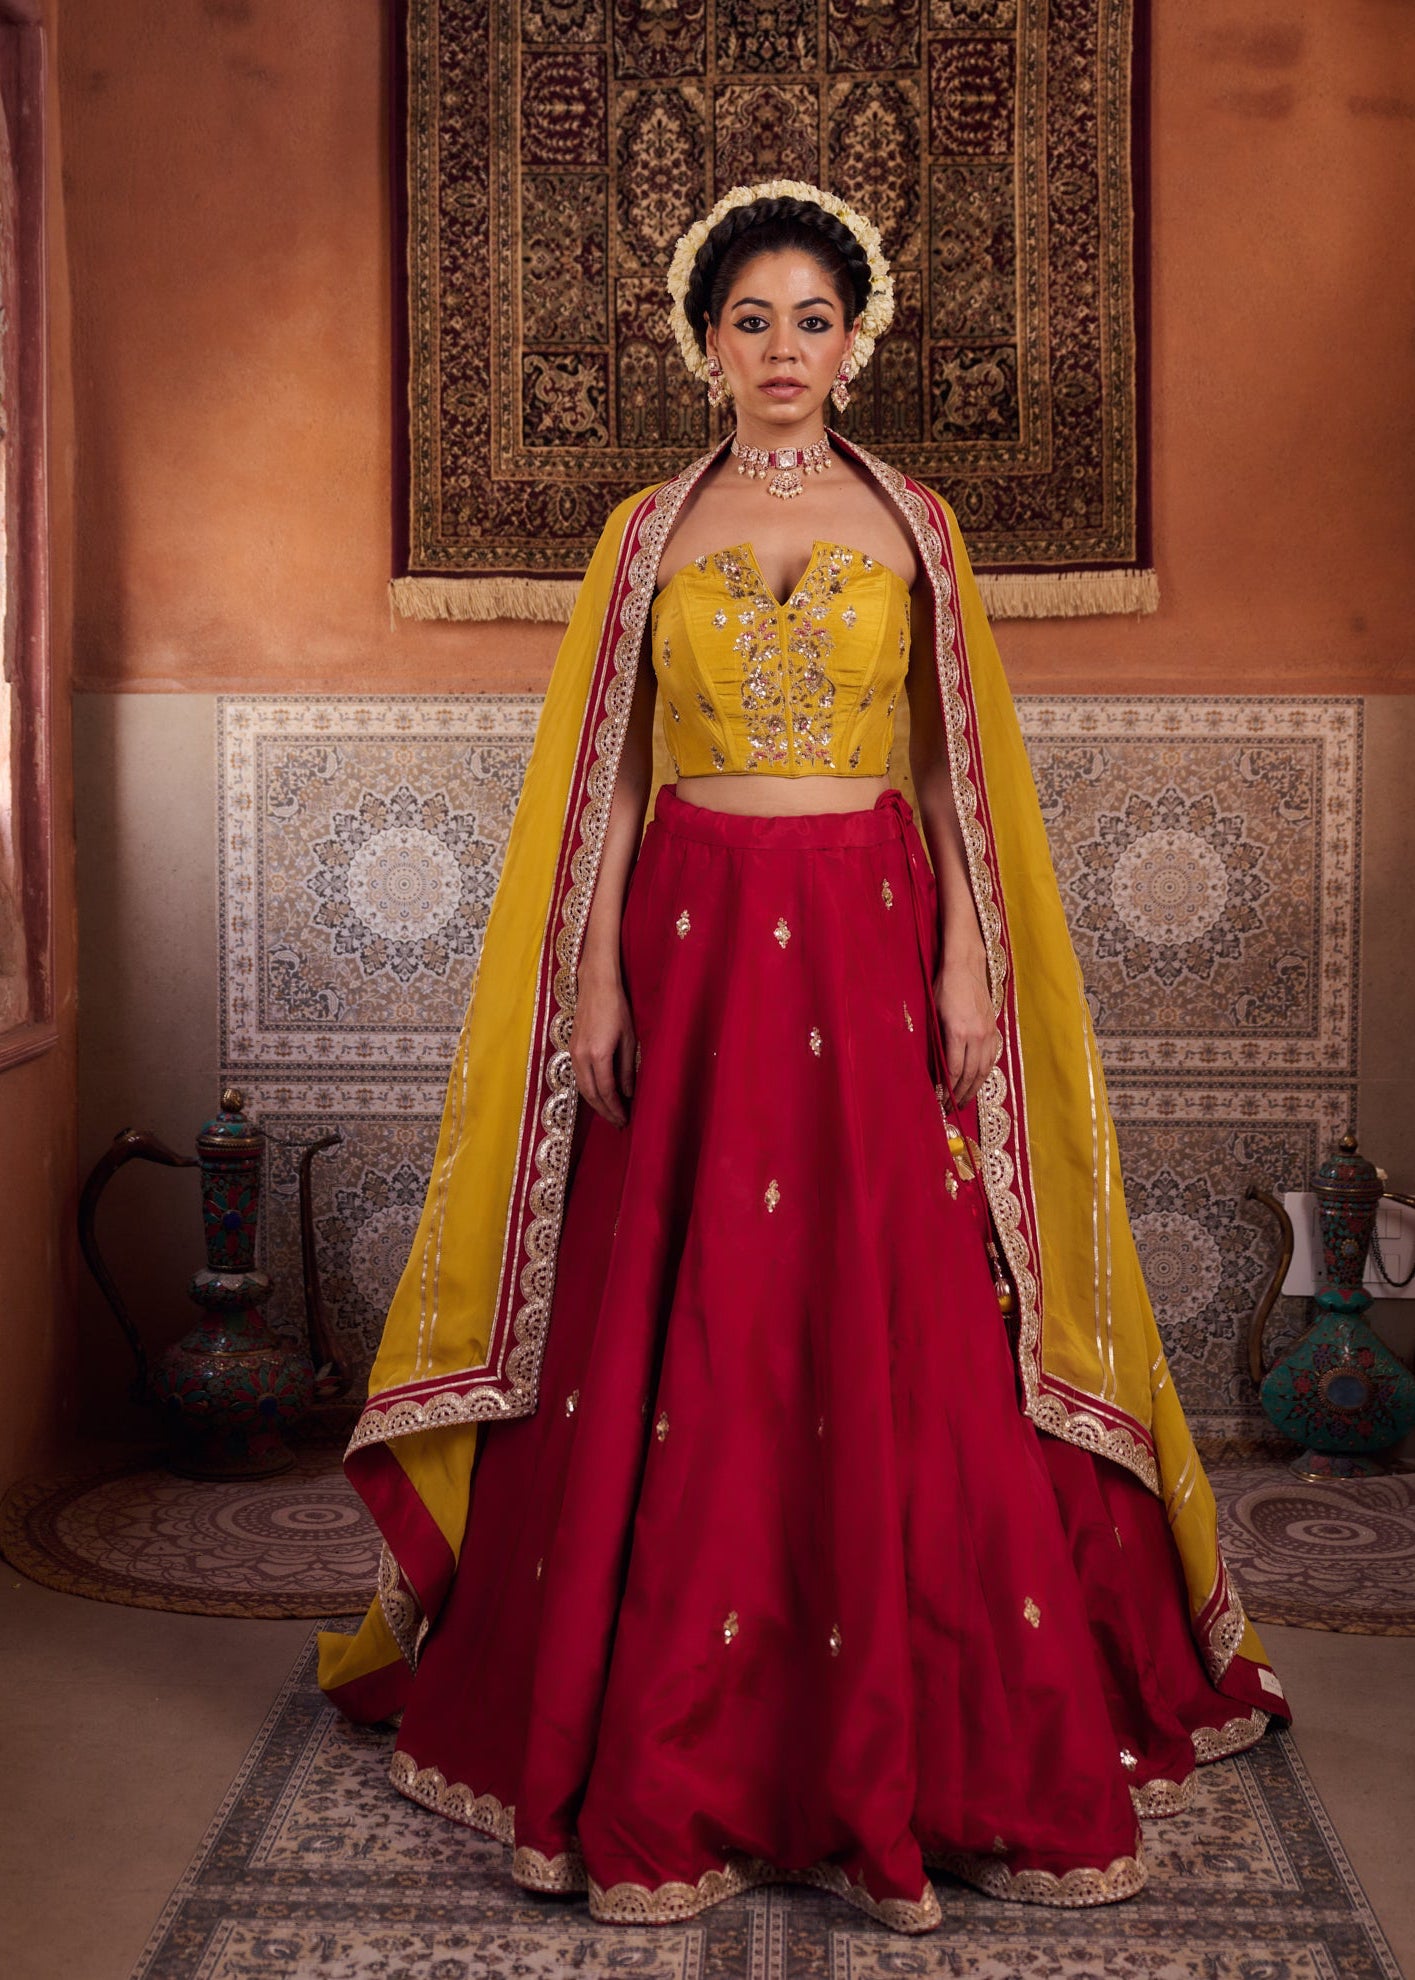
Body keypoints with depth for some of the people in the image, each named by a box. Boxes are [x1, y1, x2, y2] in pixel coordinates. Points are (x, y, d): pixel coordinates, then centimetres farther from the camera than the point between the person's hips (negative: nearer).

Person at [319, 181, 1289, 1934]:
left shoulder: (912, 525, 8)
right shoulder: (648, 533, 8)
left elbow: (959, 767, 7)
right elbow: (607, 775, 6)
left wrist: (968, 960, -3)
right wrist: (596, 977, -2)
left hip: (872, 939, 0)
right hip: (695, 938, 0)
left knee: (894, 1328, -2)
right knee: (680, 1335, 0)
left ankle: (916, 1734, 12)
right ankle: (669, 1739, 13)